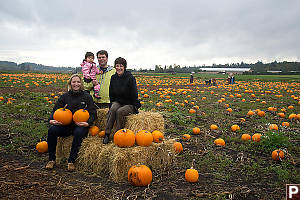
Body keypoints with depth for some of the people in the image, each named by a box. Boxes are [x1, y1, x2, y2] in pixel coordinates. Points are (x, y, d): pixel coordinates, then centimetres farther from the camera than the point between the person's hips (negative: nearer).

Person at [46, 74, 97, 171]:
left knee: (78, 133, -36)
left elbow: (93, 113, 0)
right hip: (66, 125, 3)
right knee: (52, 130, -23)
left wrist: (88, 123, -19)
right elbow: (55, 110, 11)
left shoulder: (87, 97, 2)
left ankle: (71, 161, -22)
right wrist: (51, 120, -10)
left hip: (80, 126, -3)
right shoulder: (65, 96, 10)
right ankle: (51, 159, -9)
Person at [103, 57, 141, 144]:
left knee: (119, 111, -33)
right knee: (113, 109, -30)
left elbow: (134, 95, -11)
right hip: (117, 102, 4)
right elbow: (111, 94, 13)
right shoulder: (113, 78, 6)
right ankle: (107, 134, -30)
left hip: (130, 104, -4)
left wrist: (134, 108, -17)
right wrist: (112, 105, 2)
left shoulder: (130, 78, -11)